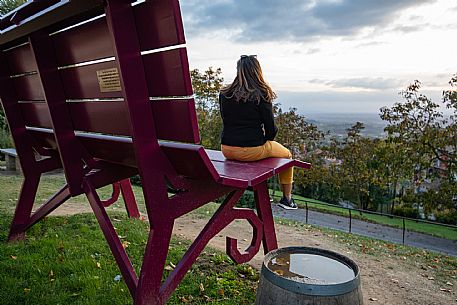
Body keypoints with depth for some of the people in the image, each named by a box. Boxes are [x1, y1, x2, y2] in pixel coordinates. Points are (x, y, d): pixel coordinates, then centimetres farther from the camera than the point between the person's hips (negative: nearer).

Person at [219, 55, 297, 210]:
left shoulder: (224, 93, 2)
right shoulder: (262, 95, -12)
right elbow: (271, 128, -9)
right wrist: (267, 137, 14)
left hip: (227, 150, 6)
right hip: (252, 150, -5)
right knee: (287, 155, 25)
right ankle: (287, 198, 33)